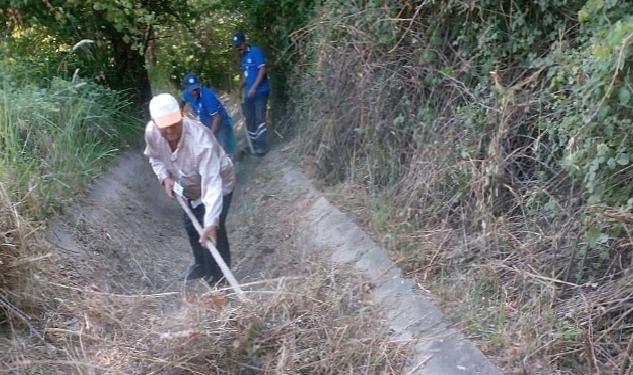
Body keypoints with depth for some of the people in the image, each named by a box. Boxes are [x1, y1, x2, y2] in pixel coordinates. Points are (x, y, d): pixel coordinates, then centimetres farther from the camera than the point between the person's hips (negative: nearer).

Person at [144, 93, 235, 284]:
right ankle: (202, 264, 49)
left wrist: (211, 223, -53)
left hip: (218, 184, -7)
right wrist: (165, 177, -17)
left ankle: (218, 276, 18)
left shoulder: (201, 141, -44)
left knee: (212, 233, -7)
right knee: (191, 226, 22)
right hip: (190, 187, 7)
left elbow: (212, 184, -47)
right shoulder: (151, 132, -24)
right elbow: (154, 157, 1)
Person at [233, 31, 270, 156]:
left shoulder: (256, 52, -12)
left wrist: (254, 87, -22)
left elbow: (263, 70, -19)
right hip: (249, 93, 8)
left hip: (260, 91, -8)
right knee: (250, 119, 10)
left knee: (259, 118, -10)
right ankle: (254, 144, 21)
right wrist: (242, 88, 16)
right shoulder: (244, 57, 13)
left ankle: (261, 146, -4)